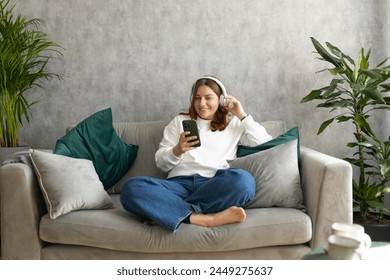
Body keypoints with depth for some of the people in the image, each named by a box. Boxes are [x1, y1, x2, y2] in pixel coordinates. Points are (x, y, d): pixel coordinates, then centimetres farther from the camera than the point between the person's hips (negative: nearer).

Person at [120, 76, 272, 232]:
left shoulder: (234, 123, 23)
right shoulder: (179, 121, 25)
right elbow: (161, 163, 16)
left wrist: (242, 115, 10)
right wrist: (177, 150, -5)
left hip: (215, 185, 0)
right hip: (180, 183, 1)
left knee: (243, 180, -37)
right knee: (131, 187, -29)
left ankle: (159, 212, -29)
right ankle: (207, 219, -36)